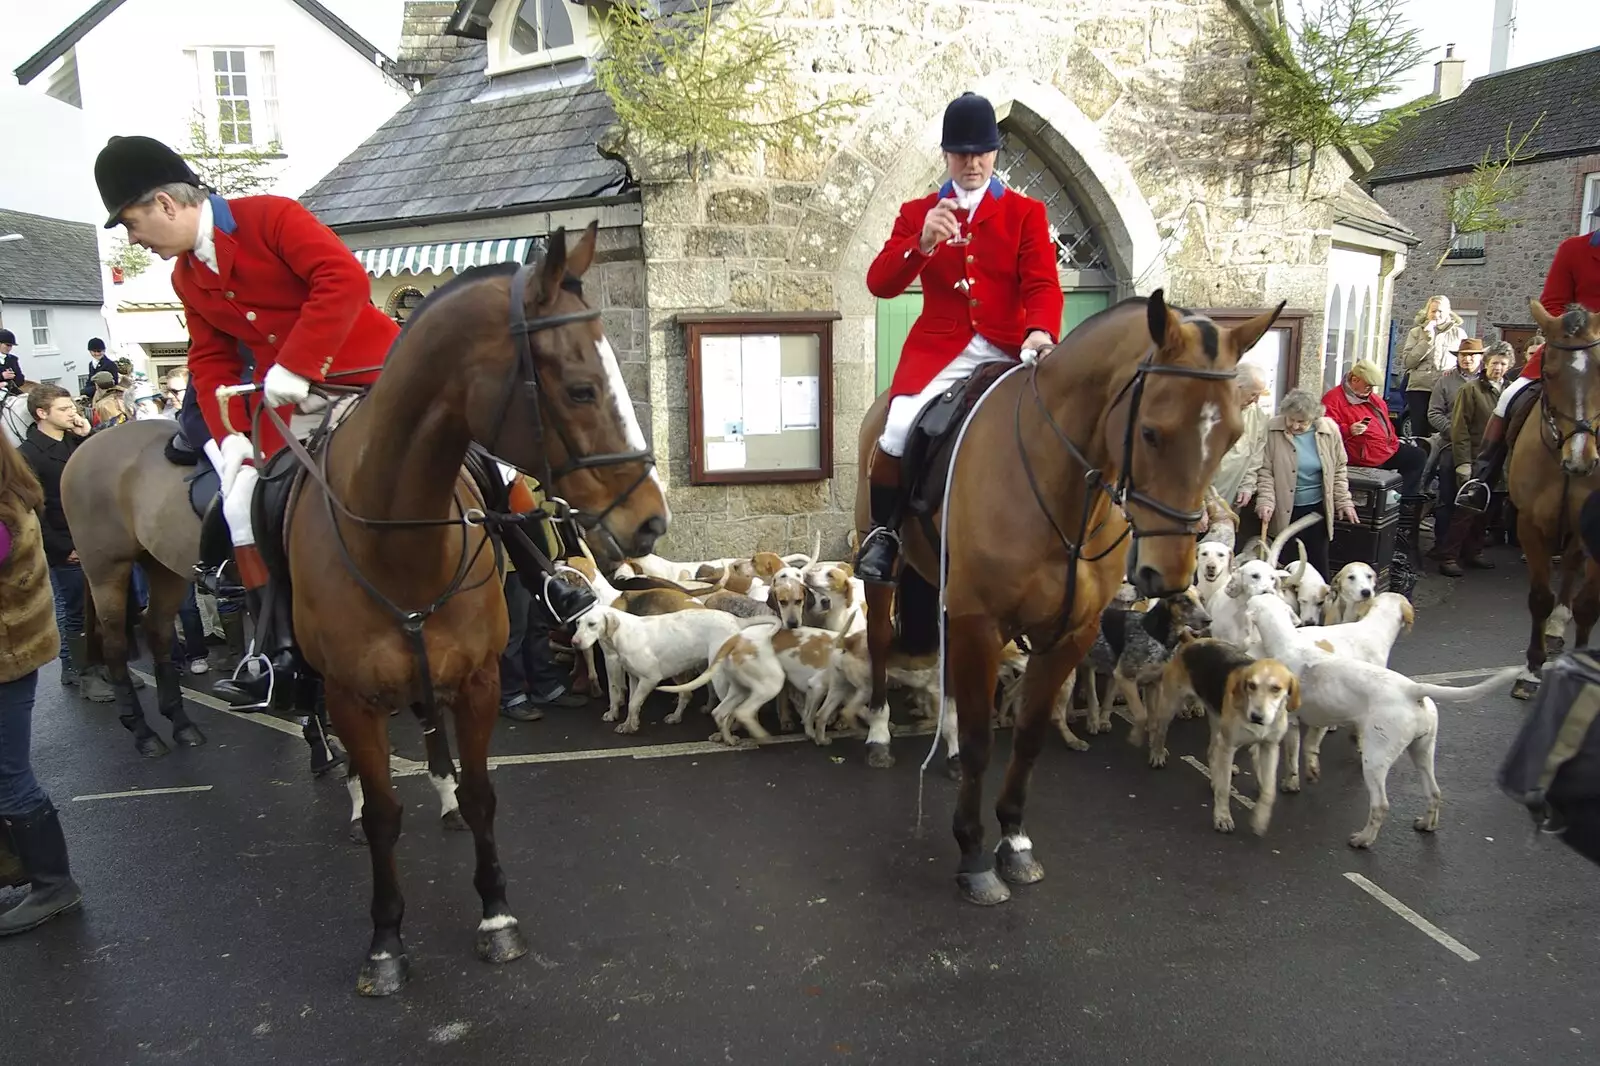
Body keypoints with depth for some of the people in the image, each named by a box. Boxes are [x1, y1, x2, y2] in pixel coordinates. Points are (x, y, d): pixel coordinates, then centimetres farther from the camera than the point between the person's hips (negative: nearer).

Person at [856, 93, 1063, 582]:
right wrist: (923, 241, -18)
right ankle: (883, 531, -2)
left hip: (1007, 350, 1)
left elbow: (1042, 285, -2)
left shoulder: (1026, 212, 11)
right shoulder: (918, 212, 14)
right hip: (938, 349, 0)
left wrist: (1040, 332, -25)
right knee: (898, 432, -25)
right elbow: (879, 283, 1)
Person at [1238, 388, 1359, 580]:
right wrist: (1266, 501, -18)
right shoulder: (1273, 430, -11)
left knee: (1318, 564, 8)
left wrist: (1343, 501, 6)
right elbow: (1265, 470, -9)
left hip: (1318, 509, 2)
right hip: (1284, 511, -2)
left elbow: (1339, 469, 8)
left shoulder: (1329, 430, -2)